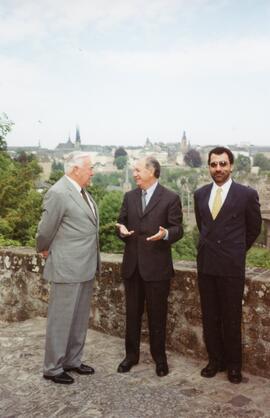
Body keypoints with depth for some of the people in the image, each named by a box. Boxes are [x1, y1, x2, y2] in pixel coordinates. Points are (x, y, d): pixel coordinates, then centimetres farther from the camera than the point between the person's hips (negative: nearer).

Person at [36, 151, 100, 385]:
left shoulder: (82, 192, 9)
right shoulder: (58, 193, -17)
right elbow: (45, 231, -10)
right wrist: (45, 251, 6)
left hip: (86, 267, 9)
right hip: (67, 268, -8)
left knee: (80, 319, 17)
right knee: (61, 319, 3)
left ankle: (73, 361, 31)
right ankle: (52, 368, 18)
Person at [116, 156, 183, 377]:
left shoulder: (170, 198, -5)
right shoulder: (129, 196, 9)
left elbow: (178, 229, -6)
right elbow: (122, 223, 12)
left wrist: (165, 234, -27)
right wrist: (122, 230, -11)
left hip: (157, 265, -4)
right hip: (132, 264, 4)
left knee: (157, 314, 7)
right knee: (132, 312, 14)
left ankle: (160, 357, 24)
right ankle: (131, 354, 29)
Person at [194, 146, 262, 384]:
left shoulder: (247, 194, -7)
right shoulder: (200, 194, 6)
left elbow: (254, 228, 7)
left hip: (232, 266, -4)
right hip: (206, 264, 4)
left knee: (231, 318, 5)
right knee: (209, 317, 11)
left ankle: (233, 364, 23)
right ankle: (215, 360, 27)